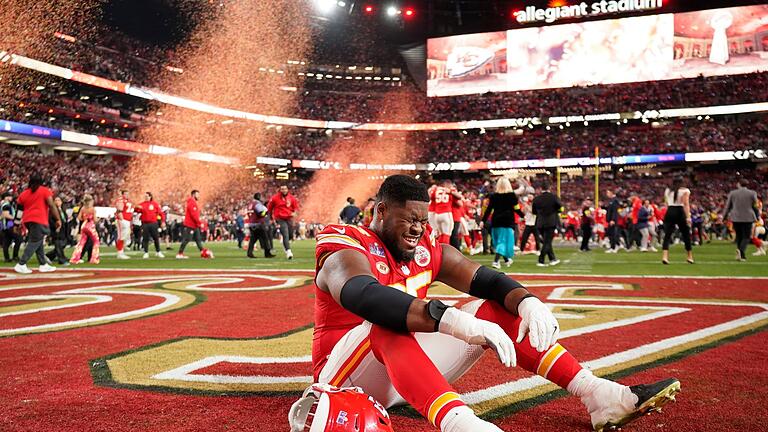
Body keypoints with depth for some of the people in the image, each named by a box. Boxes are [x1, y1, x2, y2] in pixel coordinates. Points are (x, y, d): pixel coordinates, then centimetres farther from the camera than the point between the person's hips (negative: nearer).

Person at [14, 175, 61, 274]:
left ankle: (43, 265, 17)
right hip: (38, 220, -6)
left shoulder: (24, 193, 15)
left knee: (39, 243, 15)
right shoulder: (45, 190, 0)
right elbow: (51, 205, -8)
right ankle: (21, 265, -12)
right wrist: (58, 219, -6)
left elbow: (18, 206, 16)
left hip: (27, 220, 6)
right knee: (34, 243, -5)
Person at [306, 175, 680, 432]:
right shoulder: (346, 251, -17)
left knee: (493, 310, -3)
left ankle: (597, 394, -11)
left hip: (408, 371, 7)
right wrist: (456, 322, -53)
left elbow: (486, 280, -8)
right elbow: (366, 298, -41)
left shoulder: (426, 250, 4)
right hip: (347, 371, -6)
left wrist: (528, 302, -31)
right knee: (392, 322, -38)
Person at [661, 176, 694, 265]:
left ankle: (665, 256, -20)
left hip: (669, 212, 3)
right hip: (680, 212, -3)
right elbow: (686, 204, -11)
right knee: (686, 235, 11)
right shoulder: (685, 191, -1)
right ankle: (690, 257, 21)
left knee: (667, 234, -3)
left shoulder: (667, 190, 13)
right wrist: (688, 217, -15)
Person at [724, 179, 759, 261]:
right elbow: (755, 206, 1)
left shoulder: (732, 193, 1)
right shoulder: (752, 193, -1)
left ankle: (741, 254, 17)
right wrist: (757, 216, 16)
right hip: (748, 218, -2)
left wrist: (724, 216, 16)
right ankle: (741, 250, -25)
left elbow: (728, 206, 6)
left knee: (739, 236, 15)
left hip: (735, 218, 2)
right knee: (746, 237, 1)